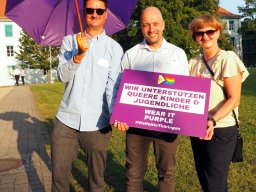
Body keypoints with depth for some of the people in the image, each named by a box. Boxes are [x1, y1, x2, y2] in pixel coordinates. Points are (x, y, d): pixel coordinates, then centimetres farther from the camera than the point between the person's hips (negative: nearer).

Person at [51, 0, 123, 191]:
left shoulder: (114, 48, 1)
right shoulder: (70, 41, 6)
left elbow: (113, 86, -6)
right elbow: (63, 76, -6)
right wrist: (79, 54, -22)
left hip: (97, 124, -1)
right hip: (66, 120, 2)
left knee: (97, 177, 12)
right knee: (59, 173, 9)